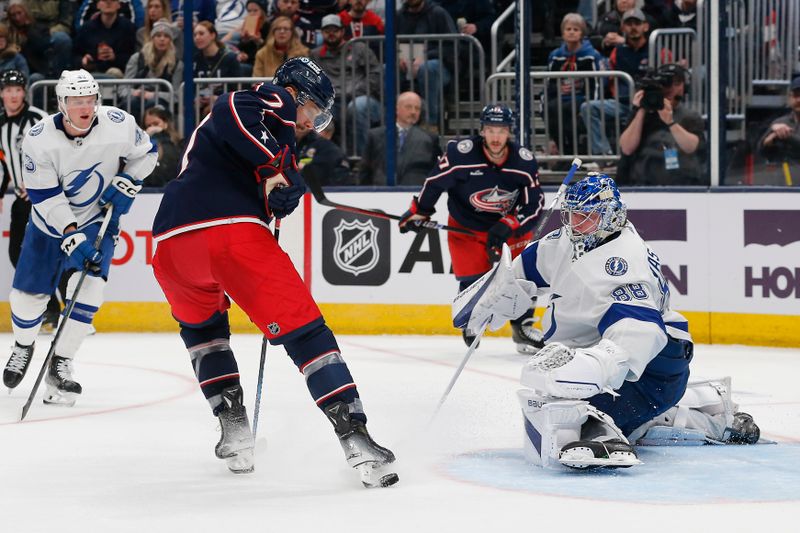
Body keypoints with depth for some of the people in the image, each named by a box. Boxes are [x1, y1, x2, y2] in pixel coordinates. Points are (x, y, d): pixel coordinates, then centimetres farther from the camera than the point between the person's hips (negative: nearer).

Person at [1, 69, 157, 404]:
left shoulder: (119, 125, -21)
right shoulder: (39, 139, -24)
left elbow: (145, 153, 0)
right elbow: (45, 196, -21)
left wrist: (127, 183, -14)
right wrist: (71, 235, -28)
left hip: (98, 217, 0)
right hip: (50, 223, 0)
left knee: (88, 286, -19)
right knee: (27, 294, 3)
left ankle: (60, 366, -5)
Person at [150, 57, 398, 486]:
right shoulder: (277, 99, 11)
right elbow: (235, 110, -13)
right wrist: (274, 167, -14)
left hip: (172, 240, 7)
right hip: (233, 232, -7)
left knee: (201, 323, 34)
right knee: (304, 330, -3)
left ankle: (233, 426, 26)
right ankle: (354, 438, -12)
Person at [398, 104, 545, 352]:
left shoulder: (525, 161, -18)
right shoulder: (460, 153, -25)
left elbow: (534, 204, -12)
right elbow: (435, 182, -9)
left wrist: (508, 225, -25)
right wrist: (418, 212, 0)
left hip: (508, 226, 2)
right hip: (466, 226, -2)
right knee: (473, 280, -10)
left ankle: (523, 327, 17)